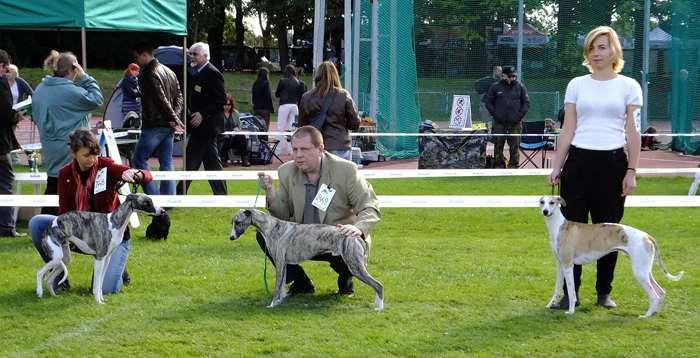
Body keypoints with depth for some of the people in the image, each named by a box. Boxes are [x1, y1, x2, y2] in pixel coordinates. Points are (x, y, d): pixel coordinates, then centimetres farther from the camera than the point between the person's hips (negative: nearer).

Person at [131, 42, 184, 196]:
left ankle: (154, 196, -6)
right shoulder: (169, 72, 16)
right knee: (167, 162, 9)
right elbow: (178, 96, 12)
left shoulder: (149, 74, -12)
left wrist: (174, 119, -10)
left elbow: (161, 100, -18)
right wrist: (176, 118, -1)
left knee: (138, 159, 1)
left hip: (154, 125, -8)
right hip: (169, 126, 8)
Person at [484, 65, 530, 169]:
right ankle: (499, 166, 7)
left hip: (515, 123, 0)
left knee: (515, 146, -1)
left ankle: (514, 166, 6)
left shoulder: (520, 87, 9)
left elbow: (526, 102, 11)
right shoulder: (496, 87, 6)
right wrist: (494, 113, -3)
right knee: (498, 145, 1)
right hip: (499, 123, 0)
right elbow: (488, 101, 10)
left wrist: (520, 115, -2)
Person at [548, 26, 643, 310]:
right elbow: (568, 130, 9)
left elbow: (633, 132, 2)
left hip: (612, 161, -1)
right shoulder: (577, 85, 9)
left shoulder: (628, 86, 4)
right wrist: (557, 167, 5)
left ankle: (604, 291, 16)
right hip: (578, 160, 2)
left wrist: (631, 171, -4)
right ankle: (571, 293, 4)